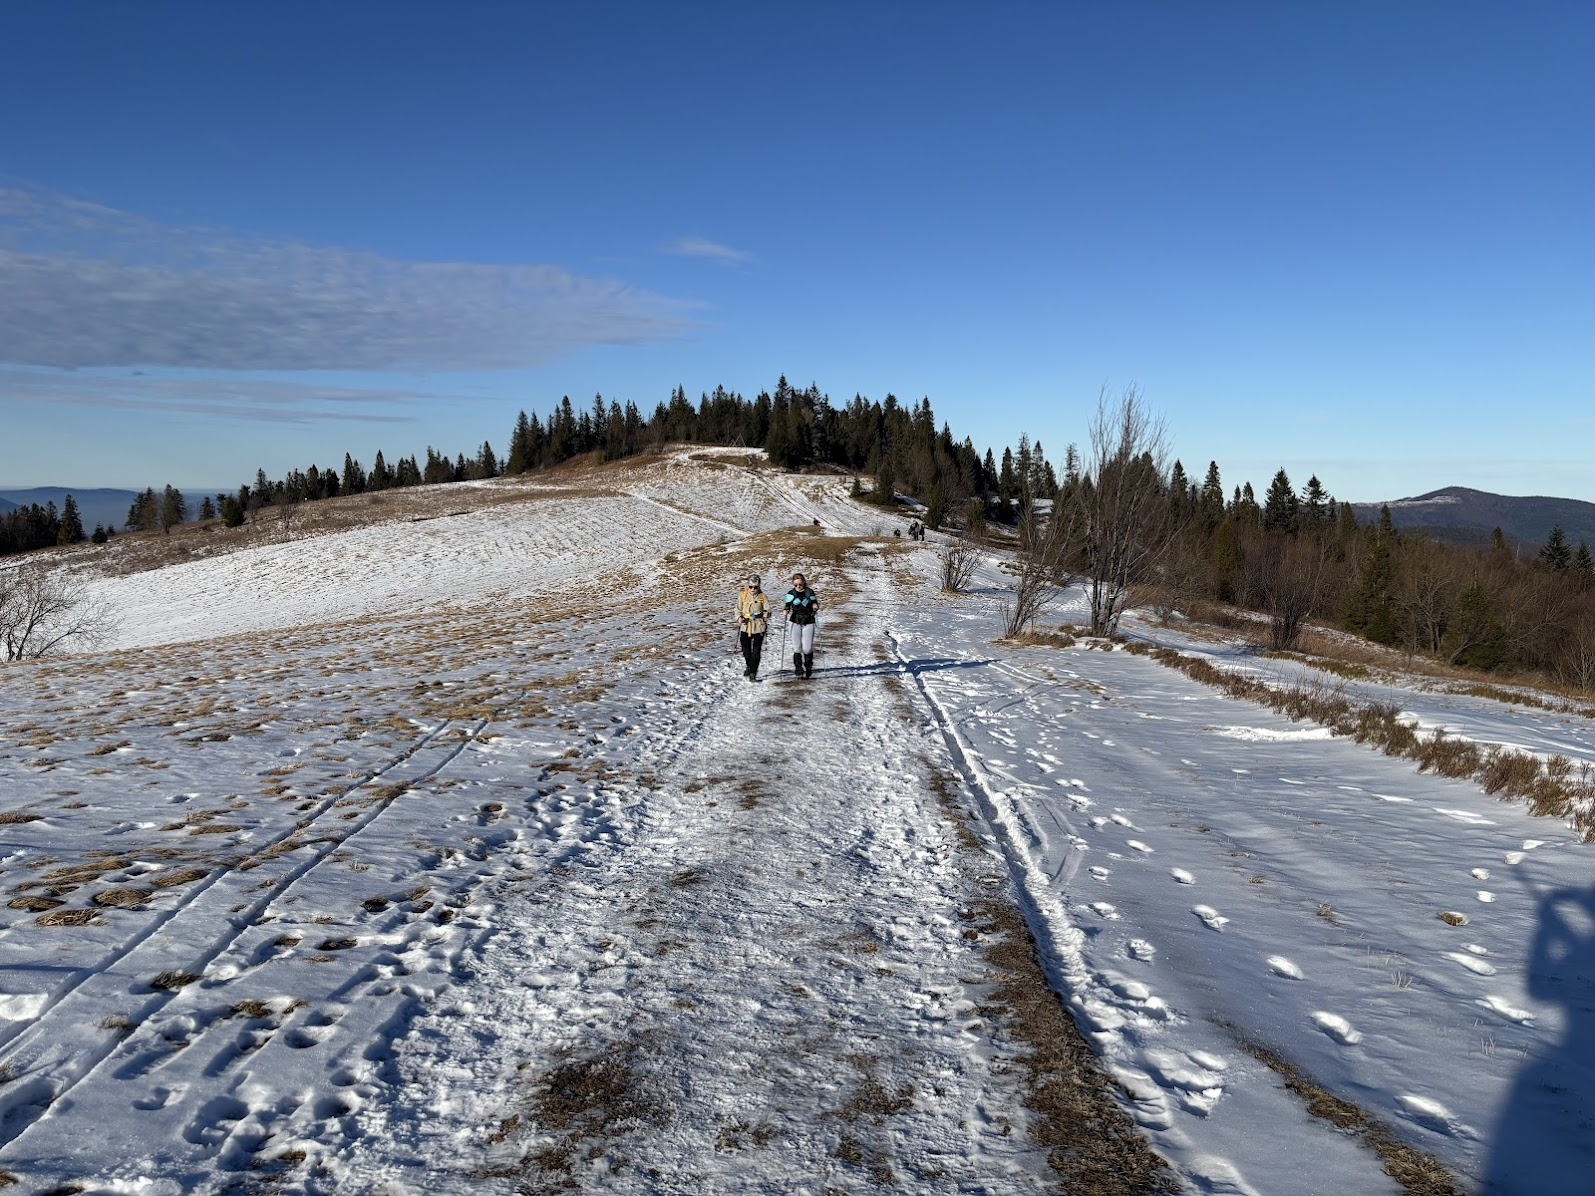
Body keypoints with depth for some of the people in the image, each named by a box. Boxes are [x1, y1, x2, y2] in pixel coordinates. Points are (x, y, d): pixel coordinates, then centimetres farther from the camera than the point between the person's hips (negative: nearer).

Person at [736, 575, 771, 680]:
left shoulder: (762, 596, -2)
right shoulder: (742, 595, 1)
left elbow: (767, 609, -1)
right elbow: (738, 609, 7)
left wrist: (766, 614, -24)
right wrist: (739, 617, -12)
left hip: (759, 627, -2)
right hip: (745, 626, 2)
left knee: (756, 651, -4)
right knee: (746, 649, 10)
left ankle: (753, 673, 2)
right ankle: (749, 666, 38)